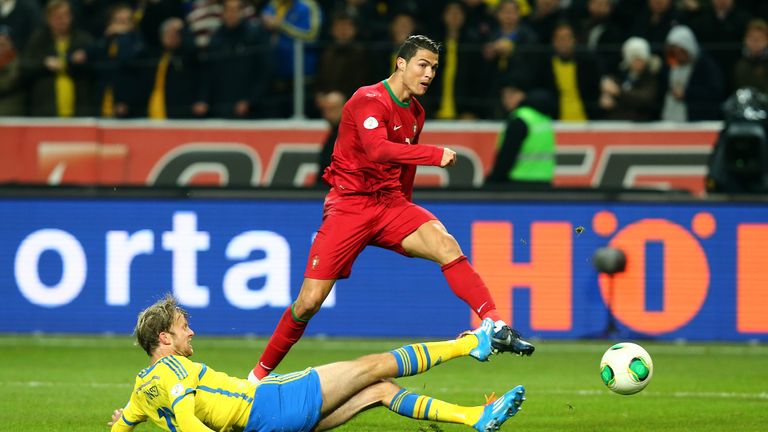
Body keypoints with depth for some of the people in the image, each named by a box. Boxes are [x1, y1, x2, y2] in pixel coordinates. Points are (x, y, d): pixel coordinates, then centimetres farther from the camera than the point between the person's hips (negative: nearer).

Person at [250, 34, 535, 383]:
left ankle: (497, 328, -29)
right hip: (349, 205, -6)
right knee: (309, 303, -7)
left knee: (447, 246, -22)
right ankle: (260, 373, 11)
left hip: (390, 202, 6)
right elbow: (377, 149, -31)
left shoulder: (415, 112, 11)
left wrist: (404, 207, 23)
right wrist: (435, 155, -34)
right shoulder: (369, 101, -14)